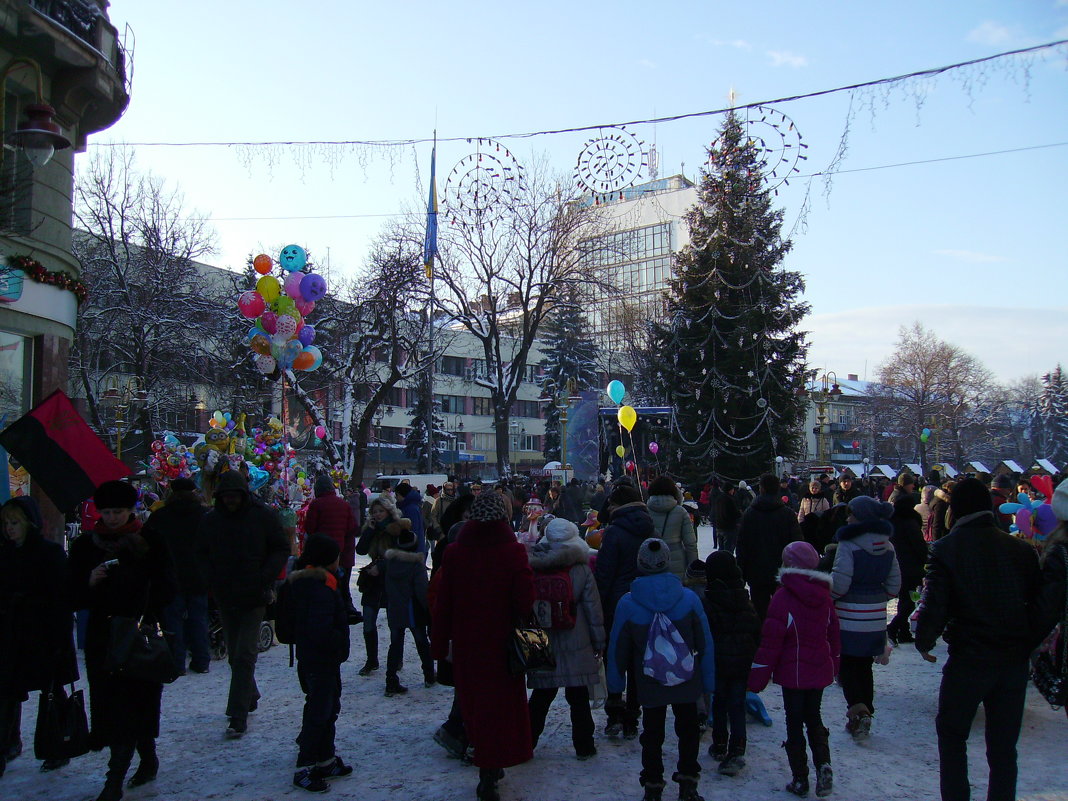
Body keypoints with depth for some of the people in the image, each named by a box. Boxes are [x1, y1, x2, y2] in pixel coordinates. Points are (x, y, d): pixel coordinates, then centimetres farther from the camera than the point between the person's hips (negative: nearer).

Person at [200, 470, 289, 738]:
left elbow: (281, 550, -2)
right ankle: (249, 698, 34)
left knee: (244, 655, -8)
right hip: (225, 597, 4)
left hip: (254, 597, -4)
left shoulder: (264, 516, -6)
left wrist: (265, 578, -15)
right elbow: (204, 555, 13)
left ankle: (238, 716, -5)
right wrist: (212, 581, -2)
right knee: (235, 654, 14)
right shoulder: (211, 520, 3)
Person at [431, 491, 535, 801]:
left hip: (466, 644, 3)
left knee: (473, 703, 18)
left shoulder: (455, 552, -5)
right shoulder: (513, 551, -13)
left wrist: (440, 644, 7)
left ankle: (488, 768, 34)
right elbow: (525, 601, -15)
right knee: (499, 706, 11)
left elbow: (443, 602, -1)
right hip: (501, 644, -3)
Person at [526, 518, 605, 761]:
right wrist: (599, 641, 4)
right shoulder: (582, 570, -8)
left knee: (541, 695, 14)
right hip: (576, 644, -2)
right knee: (578, 697, 9)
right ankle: (583, 745, 16)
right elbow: (593, 608, -5)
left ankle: (527, 742, 17)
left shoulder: (534, 567, -5)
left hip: (543, 642, 2)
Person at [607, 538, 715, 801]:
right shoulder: (689, 598, -14)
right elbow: (705, 643, -6)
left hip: (649, 685, 0)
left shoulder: (627, 603, -16)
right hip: (686, 682, 1)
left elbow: (618, 647, -5)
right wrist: (708, 681, 6)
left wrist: (616, 682, 10)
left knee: (652, 733, 15)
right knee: (688, 729, 19)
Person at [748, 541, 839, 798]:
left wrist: (758, 677, -10)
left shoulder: (783, 597, -18)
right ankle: (823, 764, 2)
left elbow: (771, 641, -17)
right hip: (820, 671, 5)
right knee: (814, 717, 20)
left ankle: (800, 779, 12)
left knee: (794, 723, 7)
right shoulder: (824, 596, 1)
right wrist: (832, 664, 25)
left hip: (793, 672, -5)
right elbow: (833, 633, 12)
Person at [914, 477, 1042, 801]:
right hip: (1016, 660, 4)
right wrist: (1030, 645, 16)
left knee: (951, 734, 14)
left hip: (968, 659, -3)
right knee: (1004, 744, 14)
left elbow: (934, 604, -14)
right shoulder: (1021, 549, 0)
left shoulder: (946, 549, -11)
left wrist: (924, 642, 2)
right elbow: (1037, 601, 3)